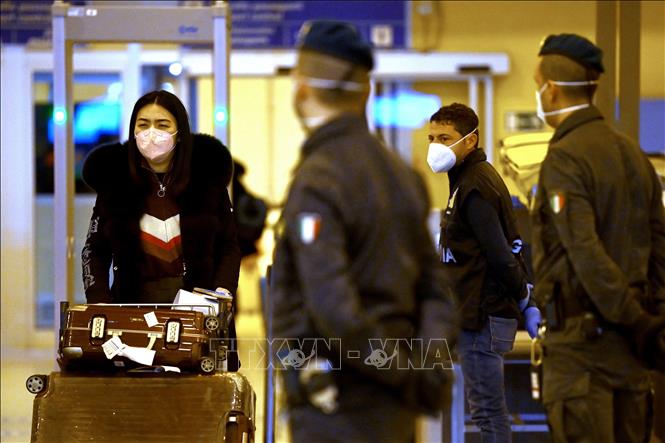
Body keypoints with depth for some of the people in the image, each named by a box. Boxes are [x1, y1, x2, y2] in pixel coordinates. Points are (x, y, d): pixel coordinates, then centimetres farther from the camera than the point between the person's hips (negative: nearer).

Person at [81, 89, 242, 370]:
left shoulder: (207, 177, 5)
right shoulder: (114, 179, 6)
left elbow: (228, 246, 10)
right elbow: (95, 250, 11)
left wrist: (222, 293, -6)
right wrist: (99, 306, -3)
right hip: (134, 308, 0)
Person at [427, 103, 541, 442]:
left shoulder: (474, 187, -16)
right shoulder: (478, 178, 17)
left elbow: (500, 255, -20)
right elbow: (505, 252, 18)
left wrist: (524, 299, -8)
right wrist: (525, 298, 14)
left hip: (482, 317, -10)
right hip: (480, 315, 10)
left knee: (486, 410, -7)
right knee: (490, 408, 13)